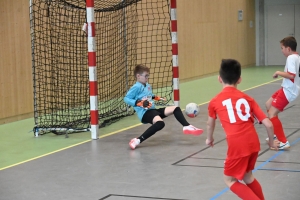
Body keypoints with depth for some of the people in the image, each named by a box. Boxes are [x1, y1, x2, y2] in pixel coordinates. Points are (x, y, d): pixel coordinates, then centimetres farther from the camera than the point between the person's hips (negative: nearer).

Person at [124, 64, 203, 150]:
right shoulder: (136, 87, -10)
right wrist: (139, 103, -24)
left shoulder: (148, 86, 16)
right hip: (144, 113, -9)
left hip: (153, 110, 9)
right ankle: (137, 140, -37)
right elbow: (126, 99, -13)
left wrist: (155, 97, 18)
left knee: (175, 109, 7)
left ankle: (187, 127, 9)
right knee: (160, 123, -38)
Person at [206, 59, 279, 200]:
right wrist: (272, 141, 26)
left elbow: (210, 124, 26)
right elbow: (268, 124, 8)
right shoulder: (247, 98, 11)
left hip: (238, 146, -4)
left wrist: (210, 138, 46)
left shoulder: (215, 101, 6)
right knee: (247, 175, 27)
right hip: (253, 143, 5)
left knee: (230, 180, 15)